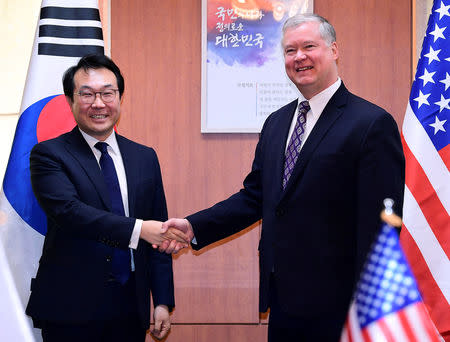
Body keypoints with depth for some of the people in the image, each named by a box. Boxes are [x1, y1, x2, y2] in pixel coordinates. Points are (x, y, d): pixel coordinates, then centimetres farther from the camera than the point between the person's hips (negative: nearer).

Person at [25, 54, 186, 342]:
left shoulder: (145, 157, 9)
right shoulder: (48, 155, -3)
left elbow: (158, 234, 9)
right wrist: (137, 229, -28)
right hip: (70, 309, -3)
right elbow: (68, 210, -20)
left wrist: (163, 301, 4)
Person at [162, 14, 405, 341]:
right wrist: (194, 226, -1)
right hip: (281, 298, 7)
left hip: (333, 306, -6)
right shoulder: (276, 122, 11)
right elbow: (254, 196, 12)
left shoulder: (372, 124, -12)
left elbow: (379, 227, -15)